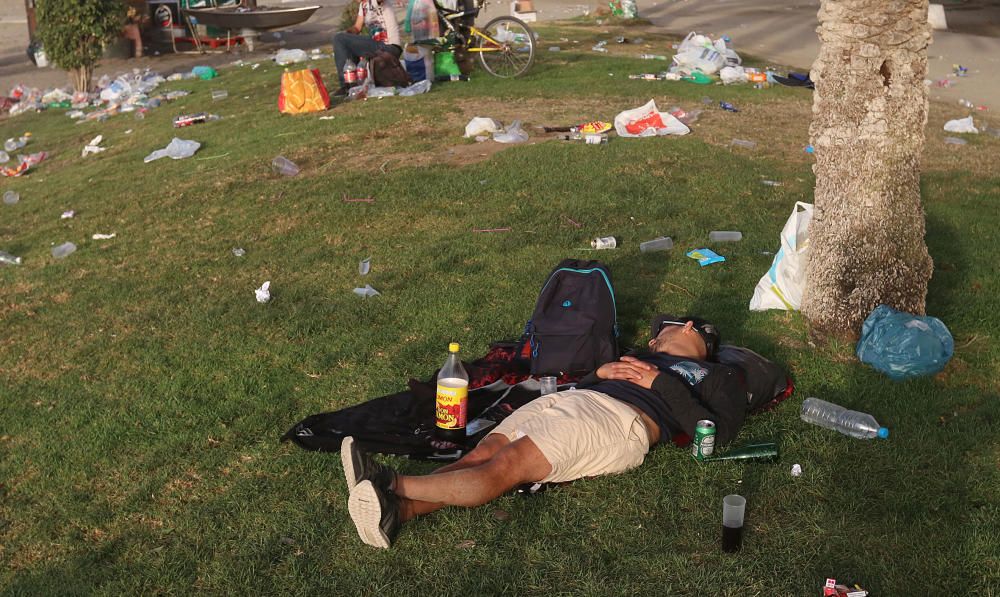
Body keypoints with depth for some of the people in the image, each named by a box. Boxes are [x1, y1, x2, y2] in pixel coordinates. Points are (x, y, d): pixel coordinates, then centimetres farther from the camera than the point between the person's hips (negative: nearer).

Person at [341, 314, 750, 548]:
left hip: (621, 420, -6)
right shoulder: (639, 359, 41)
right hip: (573, 399, 6)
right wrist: (599, 373, 10)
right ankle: (396, 511, -41)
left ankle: (395, 485, -40)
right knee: (483, 452, -22)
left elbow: (717, 431, 4)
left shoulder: (716, 376, 25)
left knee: (505, 467, -27)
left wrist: (662, 384, 2)